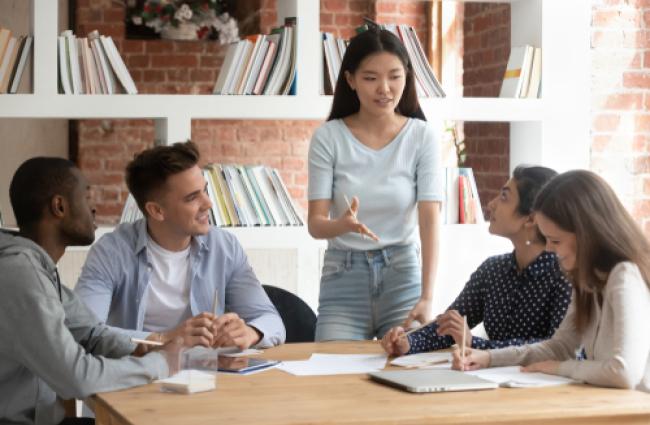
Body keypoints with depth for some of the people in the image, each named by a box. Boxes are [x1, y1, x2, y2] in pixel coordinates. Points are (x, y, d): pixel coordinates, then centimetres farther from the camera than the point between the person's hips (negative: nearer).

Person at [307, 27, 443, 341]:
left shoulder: (421, 136, -4)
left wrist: (427, 298, -24)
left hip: (403, 275, 0)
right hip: (343, 279, 0)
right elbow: (315, 223, -8)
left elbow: (430, 220, -11)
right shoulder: (328, 138, -4)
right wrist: (344, 225, -33)